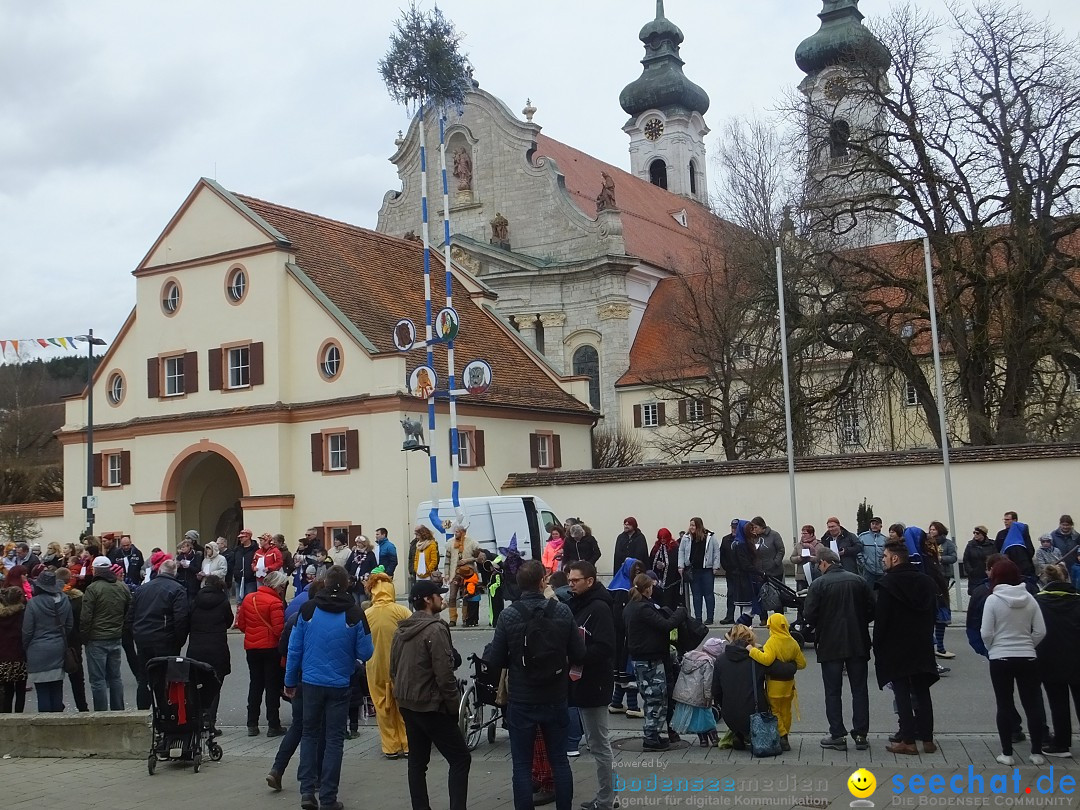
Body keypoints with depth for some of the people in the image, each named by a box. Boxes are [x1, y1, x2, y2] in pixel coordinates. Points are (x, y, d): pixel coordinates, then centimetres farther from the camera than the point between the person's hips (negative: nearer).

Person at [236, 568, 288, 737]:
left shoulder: (248, 598, 5)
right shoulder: (275, 603, -16)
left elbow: (241, 624, 10)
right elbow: (278, 630, -20)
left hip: (251, 647, 6)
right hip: (271, 648, -6)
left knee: (255, 685, 15)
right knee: (273, 686, 4)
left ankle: (252, 725, 16)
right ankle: (273, 725, 7)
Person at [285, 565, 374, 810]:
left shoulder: (308, 609, -5)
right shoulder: (354, 614, -10)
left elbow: (294, 648, -1)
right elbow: (365, 653, -6)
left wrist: (290, 681, 9)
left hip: (311, 682, 2)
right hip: (339, 686, -1)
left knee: (309, 735, 16)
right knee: (334, 739, 7)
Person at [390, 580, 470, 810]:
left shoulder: (401, 629, 9)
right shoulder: (435, 629, -17)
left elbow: (393, 669, 15)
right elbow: (444, 674, -20)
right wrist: (455, 705, -11)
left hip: (407, 704, 9)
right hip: (431, 706, -9)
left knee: (417, 761, 13)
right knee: (460, 759, -3)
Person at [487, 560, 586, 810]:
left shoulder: (508, 616, -13)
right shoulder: (562, 611, -8)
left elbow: (496, 662, -9)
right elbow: (578, 655, -5)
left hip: (521, 702, -2)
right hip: (556, 700, 2)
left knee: (522, 765, 7)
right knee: (560, 761, 15)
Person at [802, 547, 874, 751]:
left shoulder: (818, 584, -11)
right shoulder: (858, 581, 0)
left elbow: (809, 615, -13)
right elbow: (872, 609, 2)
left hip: (830, 645, -3)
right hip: (858, 644, 3)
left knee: (833, 692, 6)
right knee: (859, 690, 11)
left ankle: (838, 736, 7)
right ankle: (860, 734, 12)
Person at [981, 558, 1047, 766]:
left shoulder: (993, 599, -10)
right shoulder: (1029, 598, 0)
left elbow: (986, 633, -10)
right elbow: (1041, 631, 0)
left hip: (1000, 659, -3)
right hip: (1028, 659, 3)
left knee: (1004, 706, 5)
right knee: (1032, 704, 10)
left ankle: (1007, 754, 7)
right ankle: (1037, 752, 13)